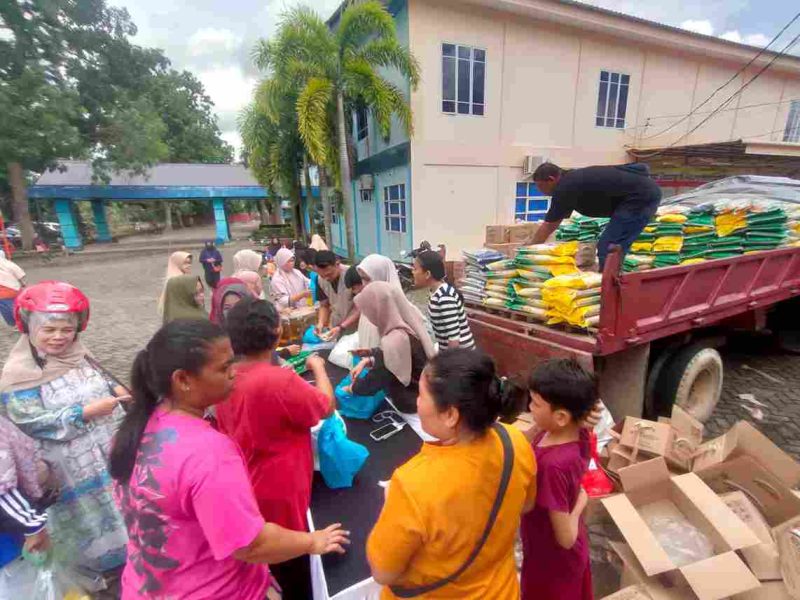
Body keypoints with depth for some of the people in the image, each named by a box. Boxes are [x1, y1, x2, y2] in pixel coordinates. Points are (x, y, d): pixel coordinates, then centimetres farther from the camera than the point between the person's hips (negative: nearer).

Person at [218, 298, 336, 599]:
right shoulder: (280, 380, -31)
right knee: (293, 571, 18)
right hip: (279, 494, -7)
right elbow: (326, 407, -17)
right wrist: (318, 367, -3)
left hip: (246, 490, 7)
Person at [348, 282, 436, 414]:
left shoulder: (394, 342, -33)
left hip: (413, 401, -7)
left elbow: (373, 383, -19)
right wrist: (368, 360, 0)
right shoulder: (409, 320, -8)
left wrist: (350, 388, -1)